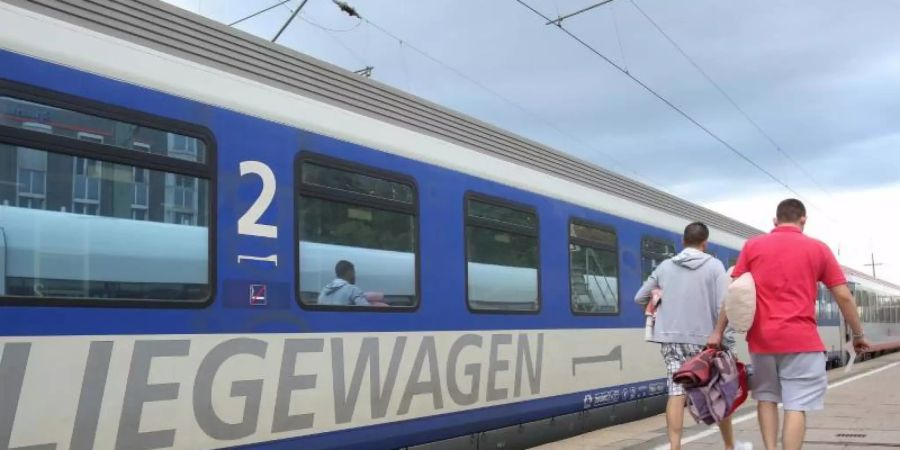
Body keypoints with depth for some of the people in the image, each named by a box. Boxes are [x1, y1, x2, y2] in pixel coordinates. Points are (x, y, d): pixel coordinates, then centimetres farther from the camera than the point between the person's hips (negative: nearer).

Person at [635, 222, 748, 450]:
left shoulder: (664, 266, 8)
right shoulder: (714, 265, -3)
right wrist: (723, 337, -4)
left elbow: (640, 298, 13)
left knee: (676, 392, 0)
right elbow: (723, 306, -11)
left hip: (671, 338, 2)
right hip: (703, 339, -2)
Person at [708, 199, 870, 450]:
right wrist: (858, 335, 16)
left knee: (766, 398, 17)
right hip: (801, 340, -2)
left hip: (762, 338, 2)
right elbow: (844, 297, 4)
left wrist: (718, 331, 9)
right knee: (796, 406, -1)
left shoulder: (753, 245, 6)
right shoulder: (818, 248, 4)